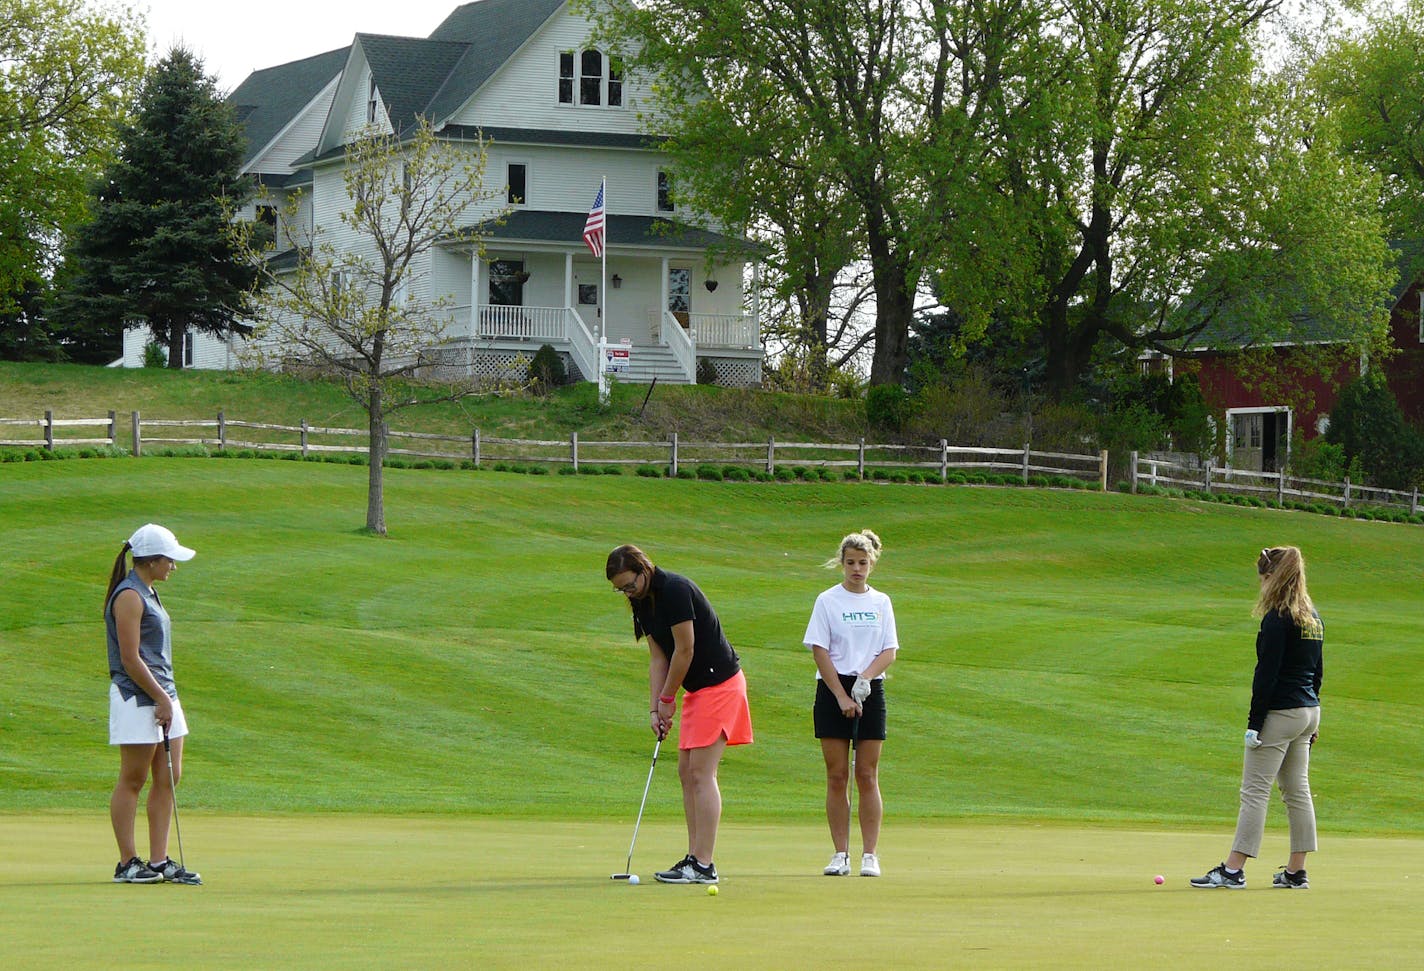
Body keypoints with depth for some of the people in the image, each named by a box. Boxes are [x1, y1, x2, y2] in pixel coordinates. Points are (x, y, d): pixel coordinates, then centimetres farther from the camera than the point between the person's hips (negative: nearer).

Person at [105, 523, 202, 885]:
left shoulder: (148, 593, 17)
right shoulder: (128, 596, -13)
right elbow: (130, 659, -17)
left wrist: (168, 698, 14)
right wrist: (161, 699, -15)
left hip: (162, 695, 10)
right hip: (137, 698, -10)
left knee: (168, 778, 6)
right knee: (132, 780, -3)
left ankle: (159, 861, 9)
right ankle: (128, 863, 3)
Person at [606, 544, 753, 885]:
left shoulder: (675, 589, -19)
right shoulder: (642, 602, 8)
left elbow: (685, 650, -17)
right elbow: (658, 657, 10)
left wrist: (667, 699, -7)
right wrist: (655, 709, 2)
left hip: (719, 683, -10)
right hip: (697, 689, 10)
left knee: (701, 773, -12)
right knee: (687, 772, 9)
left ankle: (703, 865, -13)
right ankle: (695, 858, 12)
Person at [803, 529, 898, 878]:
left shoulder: (881, 602, 9)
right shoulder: (827, 601, 1)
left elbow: (889, 651, 6)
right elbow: (820, 650, -4)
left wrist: (866, 677, -13)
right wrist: (841, 696, -10)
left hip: (870, 691, 2)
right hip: (833, 690, -2)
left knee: (867, 776, 0)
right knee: (837, 776, -1)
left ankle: (869, 855, 1)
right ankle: (840, 854, 3)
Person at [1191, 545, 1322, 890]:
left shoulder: (1278, 618, -15)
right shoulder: (1313, 617, 11)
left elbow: (1267, 673, -18)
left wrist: (1255, 722, -16)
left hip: (1280, 714, -9)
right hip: (1308, 711, 9)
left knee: (1254, 790, -6)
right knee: (1297, 790, 11)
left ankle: (1233, 870, -6)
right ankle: (1296, 872, 13)